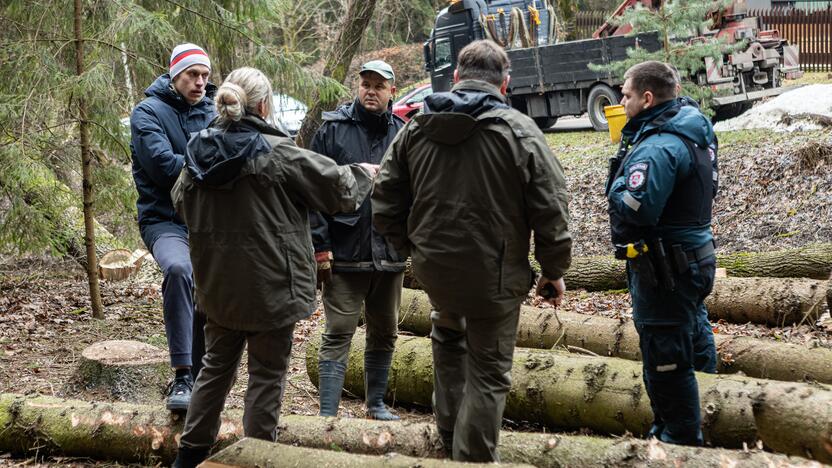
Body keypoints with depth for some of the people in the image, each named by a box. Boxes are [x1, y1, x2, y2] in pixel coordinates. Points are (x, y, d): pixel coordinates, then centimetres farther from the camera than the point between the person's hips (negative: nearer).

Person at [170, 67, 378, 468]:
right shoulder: (277, 153, -17)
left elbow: (181, 203, 18)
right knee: (267, 375, 6)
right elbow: (338, 187, -8)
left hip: (218, 286, 6)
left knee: (216, 366, 20)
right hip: (270, 287, -6)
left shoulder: (198, 154, 0)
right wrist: (365, 174, 12)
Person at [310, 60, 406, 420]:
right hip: (345, 252, -4)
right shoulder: (333, 129, -2)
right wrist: (320, 244, -12)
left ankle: (376, 403, 29)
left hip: (390, 253, 4)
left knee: (384, 332, 15)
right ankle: (328, 412, -1)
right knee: (339, 333, -5)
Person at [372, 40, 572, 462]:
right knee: (489, 373, 9)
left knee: (448, 332, 32)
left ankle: (450, 433, 37)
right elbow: (551, 214, -11)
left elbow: (385, 207, 5)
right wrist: (554, 272, 2)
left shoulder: (415, 129, 1)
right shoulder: (519, 132, -11)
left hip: (433, 269, 4)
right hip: (494, 276, -4)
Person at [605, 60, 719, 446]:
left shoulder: (659, 148, -25)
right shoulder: (693, 131, 8)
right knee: (693, 337, 26)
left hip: (664, 269, -11)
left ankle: (680, 440, 8)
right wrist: (630, 142, 6)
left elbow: (635, 208, -33)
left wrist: (617, 184, -12)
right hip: (693, 255, 11)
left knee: (664, 360, -1)